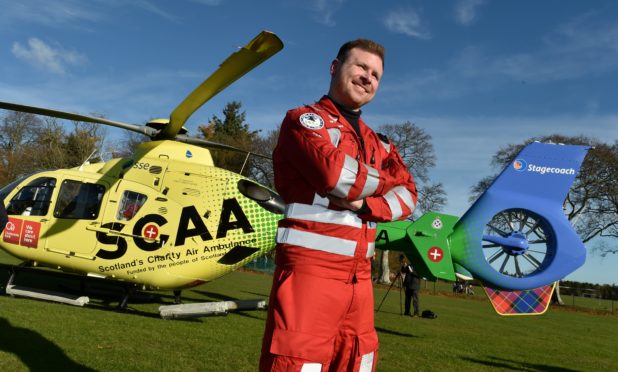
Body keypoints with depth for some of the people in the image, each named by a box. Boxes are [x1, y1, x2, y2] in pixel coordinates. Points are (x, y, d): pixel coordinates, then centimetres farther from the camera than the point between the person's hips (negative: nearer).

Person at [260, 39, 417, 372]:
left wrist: (366, 204, -11)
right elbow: (337, 173, -18)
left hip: (359, 274, 7)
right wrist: (383, 179, 1)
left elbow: (407, 196, 9)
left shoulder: (377, 142, 20)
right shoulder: (304, 119, -1)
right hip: (310, 265, -7)